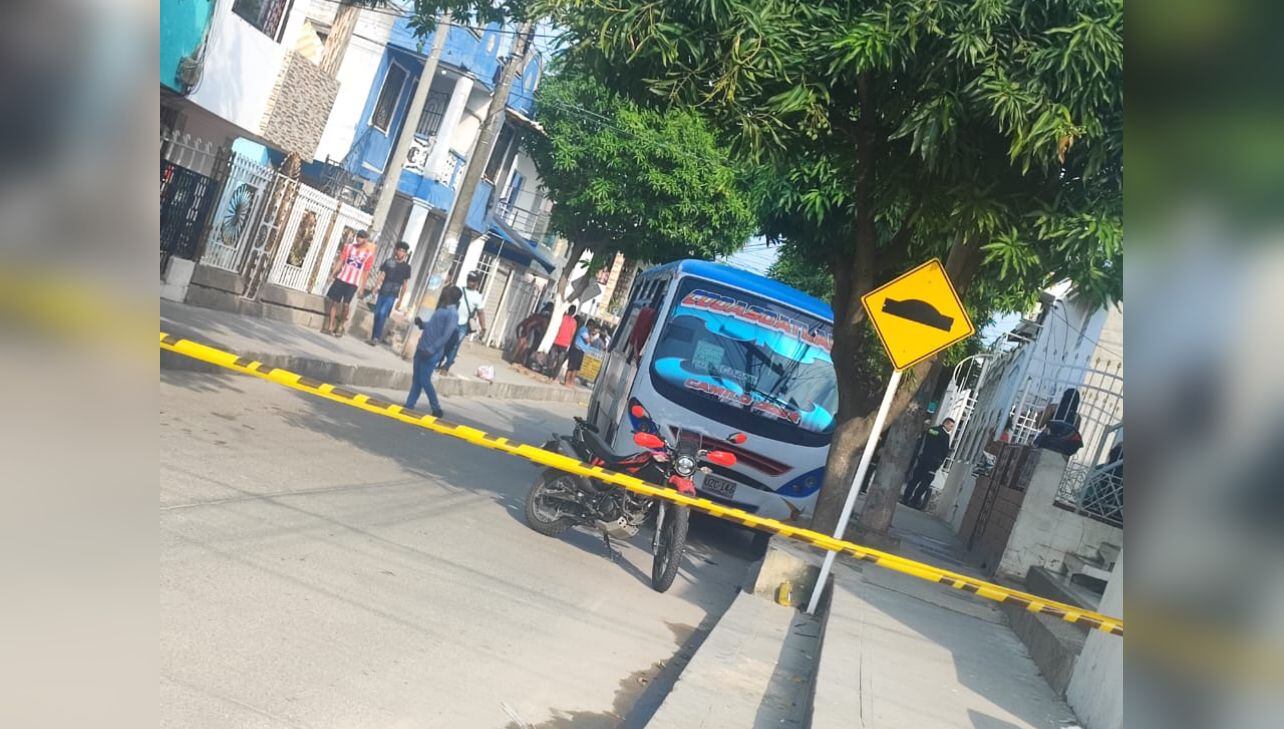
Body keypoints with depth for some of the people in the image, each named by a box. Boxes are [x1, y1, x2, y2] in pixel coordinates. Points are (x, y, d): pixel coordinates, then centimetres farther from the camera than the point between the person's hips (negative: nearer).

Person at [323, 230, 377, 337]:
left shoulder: (369, 254, -1)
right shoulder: (349, 247, 6)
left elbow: (366, 272, 1)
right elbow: (340, 261, 7)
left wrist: (362, 286, 0)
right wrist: (333, 274, 1)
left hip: (353, 283, -3)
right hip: (341, 278, 3)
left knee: (346, 304, -9)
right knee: (334, 302, 2)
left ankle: (340, 327, 7)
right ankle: (330, 326, 8)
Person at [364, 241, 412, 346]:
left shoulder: (406, 267, 3)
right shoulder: (389, 262, 7)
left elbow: (404, 284, 6)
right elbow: (381, 275, 5)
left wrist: (400, 299, 5)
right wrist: (374, 287, -8)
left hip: (392, 295, -3)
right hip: (382, 292, 3)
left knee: (383, 313, -17)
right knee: (377, 314, 4)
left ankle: (376, 337, -16)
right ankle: (374, 336, 15)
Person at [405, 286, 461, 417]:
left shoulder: (452, 314, -16)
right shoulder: (442, 308, 14)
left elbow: (446, 336, -21)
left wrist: (431, 350, -23)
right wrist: (421, 323, 3)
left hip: (431, 353, -9)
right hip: (422, 348, 9)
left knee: (424, 381, -6)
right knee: (416, 379, 10)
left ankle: (437, 409, 5)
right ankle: (409, 406, 15)